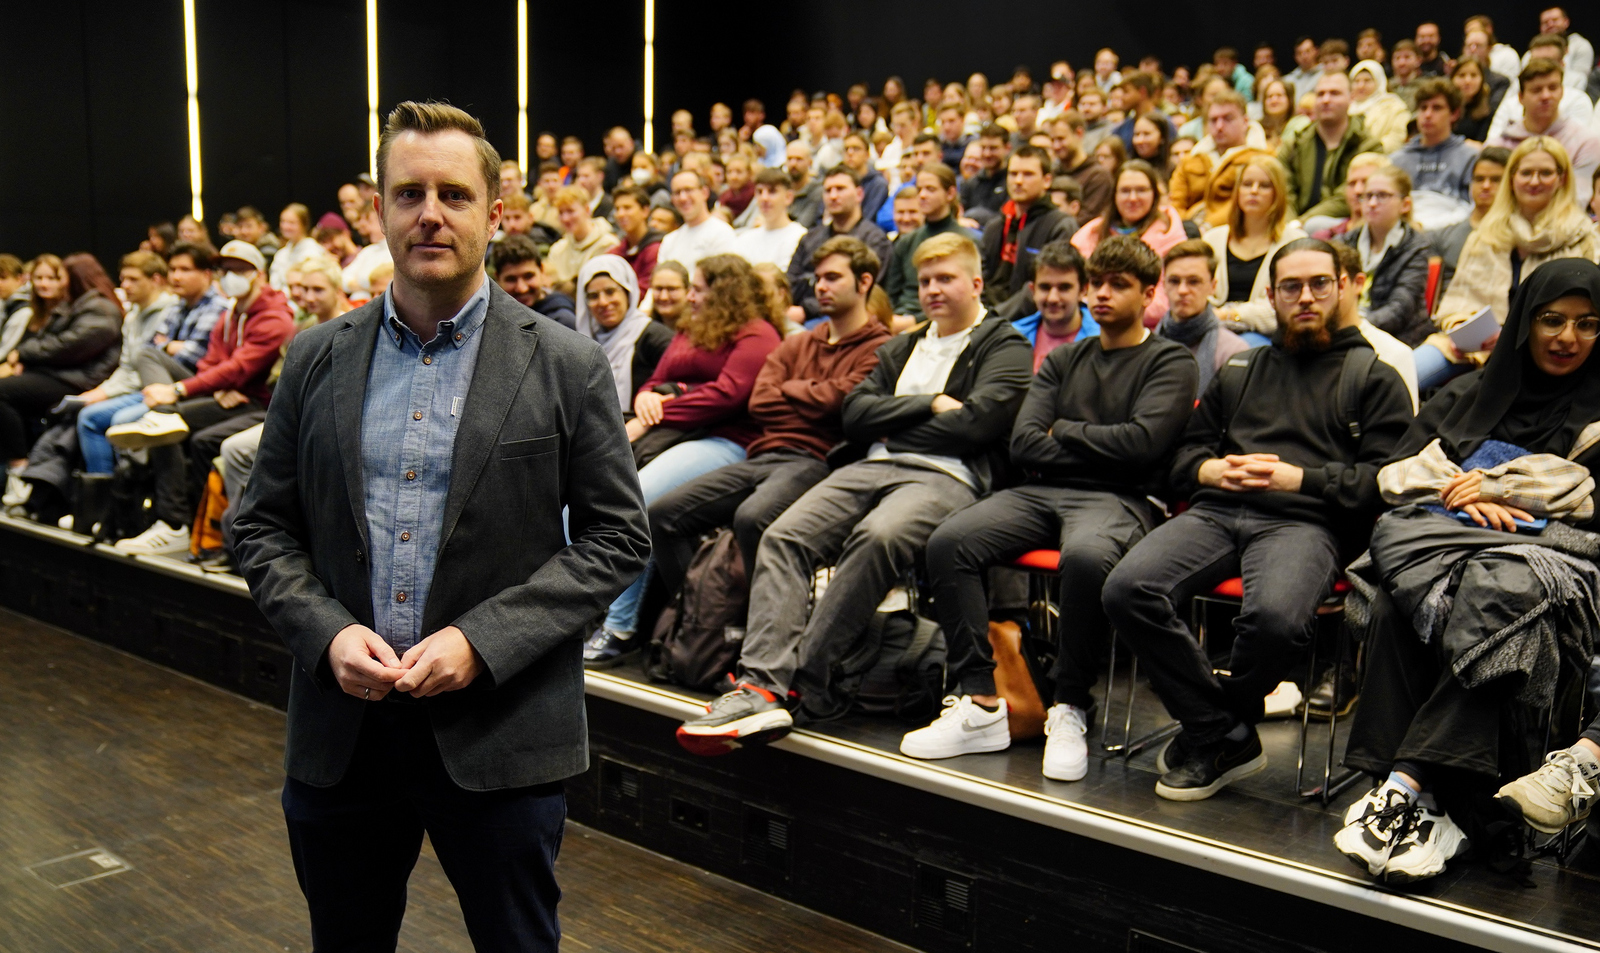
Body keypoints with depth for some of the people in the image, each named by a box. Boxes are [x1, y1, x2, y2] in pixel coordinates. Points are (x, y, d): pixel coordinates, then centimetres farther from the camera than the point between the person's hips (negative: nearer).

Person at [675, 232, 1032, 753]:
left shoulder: (1005, 346, 11)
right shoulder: (900, 349, 30)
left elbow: (977, 422, -7)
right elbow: (855, 416, 14)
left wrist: (893, 425, 3)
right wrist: (930, 405, 2)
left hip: (948, 476, -6)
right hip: (873, 468, 6)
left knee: (879, 535, -38)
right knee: (783, 535, -21)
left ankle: (801, 677, -33)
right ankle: (761, 682, -32)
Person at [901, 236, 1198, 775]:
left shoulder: (1170, 362, 10)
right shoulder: (1063, 360, 23)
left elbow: (1143, 443, -8)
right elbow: (1023, 444, 10)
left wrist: (1064, 433, 3)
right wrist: (1099, 449, 0)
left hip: (1117, 499, -5)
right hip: (1040, 492, 5)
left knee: (1086, 556, -39)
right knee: (948, 542, -22)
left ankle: (1071, 709, -21)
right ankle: (981, 703, -20)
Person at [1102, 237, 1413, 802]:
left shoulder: (1374, 377, 17)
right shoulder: (1238, 370, 30)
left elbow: (1384, 479, 4)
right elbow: (1185, 453, 27)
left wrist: (1297, 477, -8)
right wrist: (1215, 469, 4)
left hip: (1304, 522, -3)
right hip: (1216, 511, 4)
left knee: (1276, 616, -38)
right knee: (1126, 591, -26)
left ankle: (1207, 732, -6)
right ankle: (1229, 737, -13)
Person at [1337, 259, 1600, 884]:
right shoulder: (1468, 394, 28)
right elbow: (1397, 472, 17)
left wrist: (1500, 484, 0)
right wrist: (1459, 489, -2)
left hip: (1544, 553, -2)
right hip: (1434, 536, 2)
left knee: (1497, 600, -40)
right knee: (1394, 601, -36)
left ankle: (1404, 786, -45)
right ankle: (1430, 797, -41)